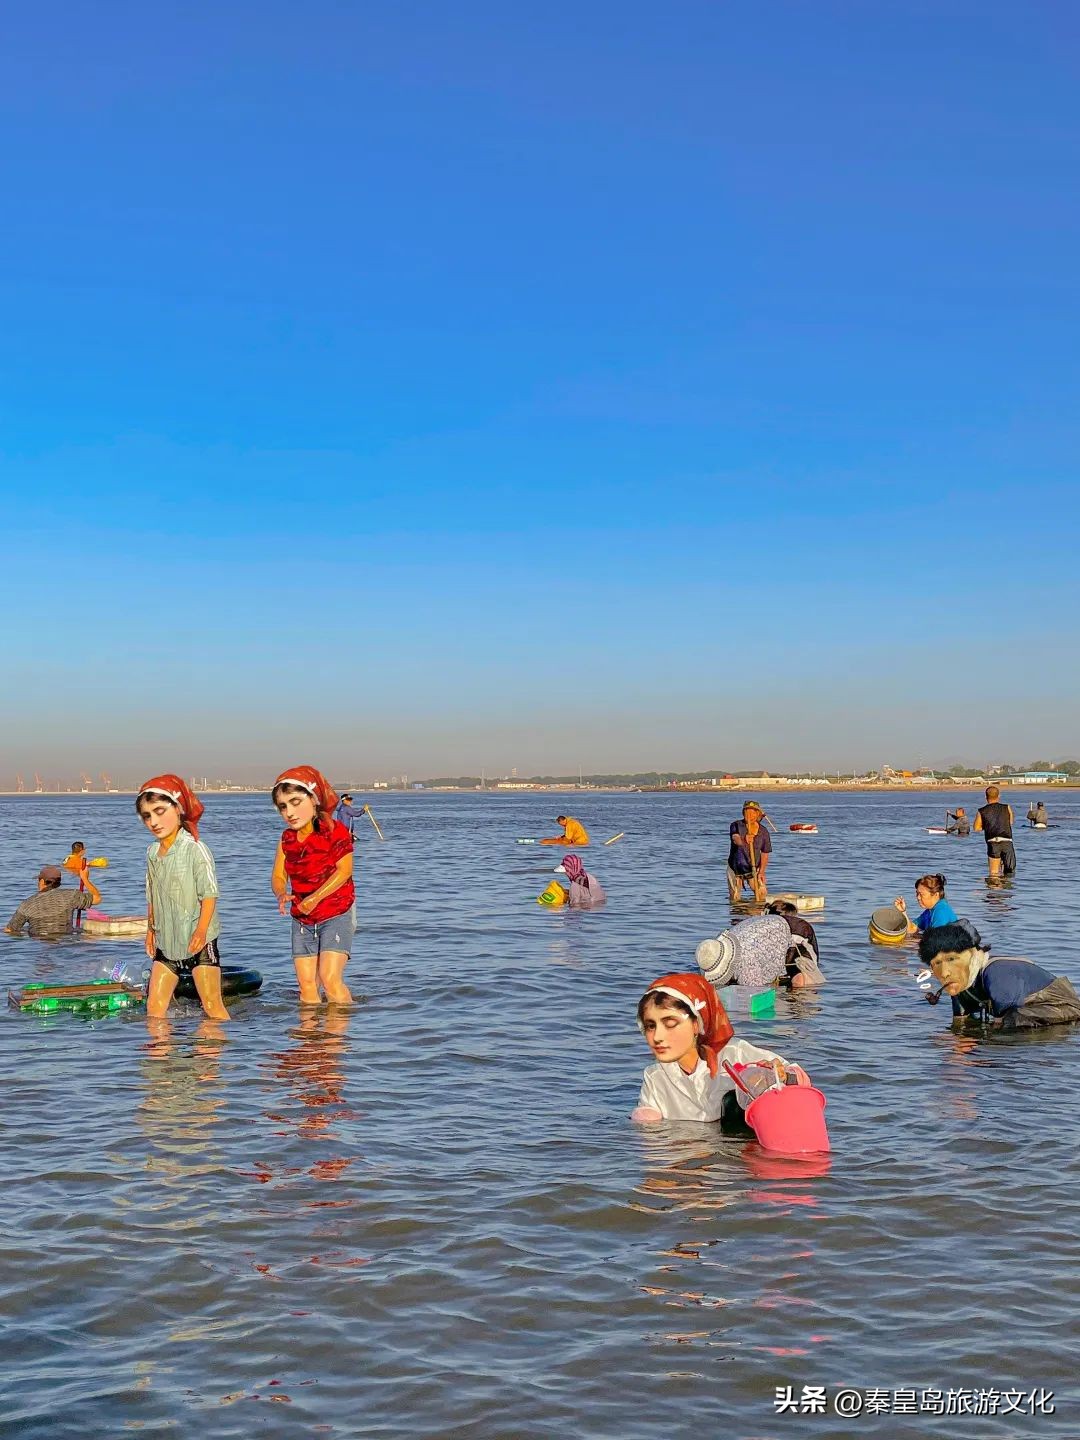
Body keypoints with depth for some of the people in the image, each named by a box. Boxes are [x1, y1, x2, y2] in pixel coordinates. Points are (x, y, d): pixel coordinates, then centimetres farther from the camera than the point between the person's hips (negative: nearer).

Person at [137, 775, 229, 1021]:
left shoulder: (195, 848, -12)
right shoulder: (152, 852, 8)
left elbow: (209, 893, -14)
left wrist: (201, 930, -21)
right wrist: (151, 929, 14)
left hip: (198, 942, -6)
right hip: (166, 943, 6)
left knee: (212, 1006, -4)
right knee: (154, 1006, 3)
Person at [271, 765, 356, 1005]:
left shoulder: (335, 831, -11)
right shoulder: (287, 838, 6)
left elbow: (344, 870, -18)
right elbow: (278, 875, 2)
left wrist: (315, 898, -26)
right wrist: (281, 894, -22)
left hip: (336, 914, -6)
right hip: (302, 919, 6)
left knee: (330, 977, -17)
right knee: (306, 982, 3)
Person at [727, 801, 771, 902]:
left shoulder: (763, 832, -7)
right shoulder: (736, 825, -15)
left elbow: (765, 854, 0)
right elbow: (735, 839, -36)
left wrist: (761, 871, -10)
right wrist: (743, 840, -59)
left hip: (754, 869, 1)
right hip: (736, 868, -1)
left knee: (761, 894, -11)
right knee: (735, 899, 6)